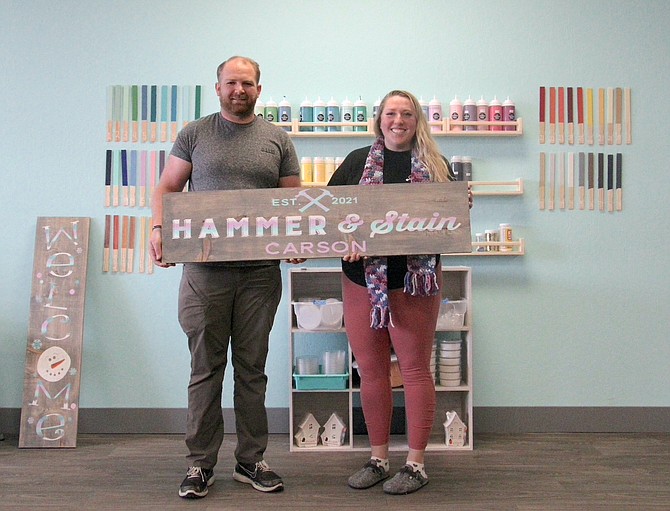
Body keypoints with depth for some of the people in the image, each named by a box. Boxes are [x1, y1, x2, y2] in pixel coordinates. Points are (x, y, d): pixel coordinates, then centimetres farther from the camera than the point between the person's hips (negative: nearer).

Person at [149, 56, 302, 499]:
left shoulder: (278, 140, 10)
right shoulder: (195, 134, 8)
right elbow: (167, 188, 9)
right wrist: (159, 229, -9)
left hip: (260, 272, 1)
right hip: (205, 269, -1)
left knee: (252, 368, 9)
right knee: (206, 368, 4)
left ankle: (251, 461, 21)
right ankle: (200, 464, 16)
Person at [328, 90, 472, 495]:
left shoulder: (435, 164, 7)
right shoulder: (357, 161, 10)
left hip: (414, 279, -2)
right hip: (362, 278, 2)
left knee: (415, 369, 3)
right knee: (371, 370, 9)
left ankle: (416, 464, 15)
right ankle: (378, 458, 23)